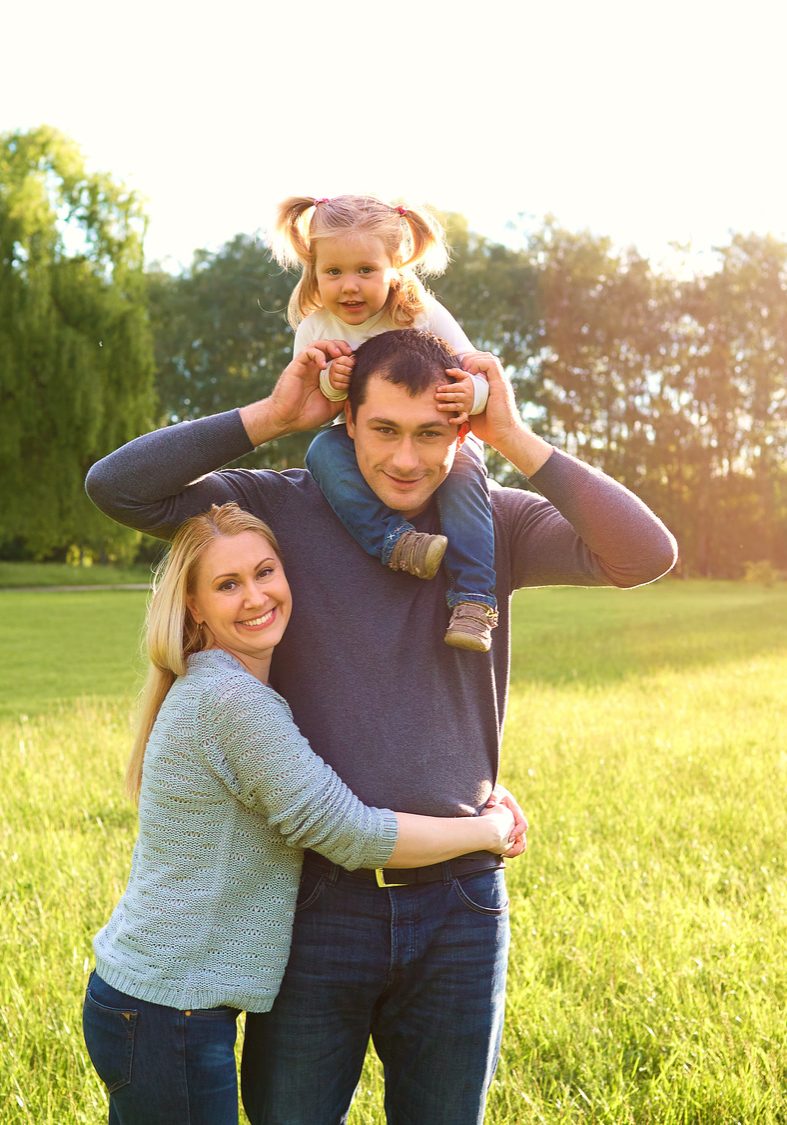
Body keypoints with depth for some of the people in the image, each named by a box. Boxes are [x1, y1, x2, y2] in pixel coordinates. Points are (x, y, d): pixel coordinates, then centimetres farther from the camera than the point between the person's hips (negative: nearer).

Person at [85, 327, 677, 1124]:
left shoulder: (493, 527, 0)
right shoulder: (282, 512, -3)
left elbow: (646, 555, -13)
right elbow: (116, 486, -10)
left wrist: (517, 440, -14)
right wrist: (271, 416, -13)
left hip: (458, 907, 2)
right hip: (318, 901, -1)